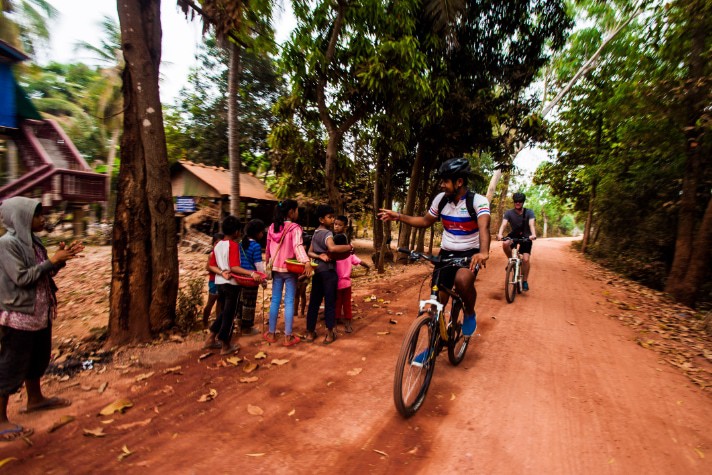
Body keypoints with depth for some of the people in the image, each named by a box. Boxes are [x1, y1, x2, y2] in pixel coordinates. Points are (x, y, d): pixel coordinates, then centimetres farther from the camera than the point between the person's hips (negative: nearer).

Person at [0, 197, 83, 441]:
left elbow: (43, 272, 11)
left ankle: (35, 399, 40)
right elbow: (22, 277, -22)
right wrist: (52, 260, -21)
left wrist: (61, 258, -4)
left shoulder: (32, 241, 6)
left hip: (40, 312, 9)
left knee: (38, 360, 22)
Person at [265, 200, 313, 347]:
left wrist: (268, 262, 24)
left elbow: (268, 247, 12)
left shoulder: (272, 227, 6)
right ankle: (288, 337, 6)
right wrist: (306, 262, -41)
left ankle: (271, 333, 20)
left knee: (275, 300, 13)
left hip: (276, 268, 5)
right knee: (289, 302, 1)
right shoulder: (295, 228, -12)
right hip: (290, 269, -5)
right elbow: (298, 246, -29)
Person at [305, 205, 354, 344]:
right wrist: (349, 247, -23)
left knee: (314, 302, 11)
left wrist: (320, 256, -2)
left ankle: (310, 333, 18)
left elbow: (310, 252, 14)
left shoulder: (315, 233, 13)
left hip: (317, 270, 8)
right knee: (330, 302, 2)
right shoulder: (327, 233, -13)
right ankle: (329, 334, 8)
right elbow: (332, 248, -34)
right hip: (328, 271, -7)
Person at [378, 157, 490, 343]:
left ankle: (470, 314, -2)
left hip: (470, 253, -4)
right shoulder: (441, 199, -3)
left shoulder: (478, 201, -17)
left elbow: (484, 227, -35)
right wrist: (398, 216, 0)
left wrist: (484, 252, -54)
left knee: (462, 280, -37)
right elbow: (425, 221, 11)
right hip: (446, 253, 4)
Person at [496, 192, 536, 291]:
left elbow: (532, 224, -34)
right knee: (505, 244, -33)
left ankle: (524, 281, 6)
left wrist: (533, 234, -55)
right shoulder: (509, 213, -17)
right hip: (514, 235, 1)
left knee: (526, 259, -14)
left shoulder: (529, 212, -18)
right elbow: (503, 224, -31)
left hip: (526, 236, -1)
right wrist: (500, 234, -52)